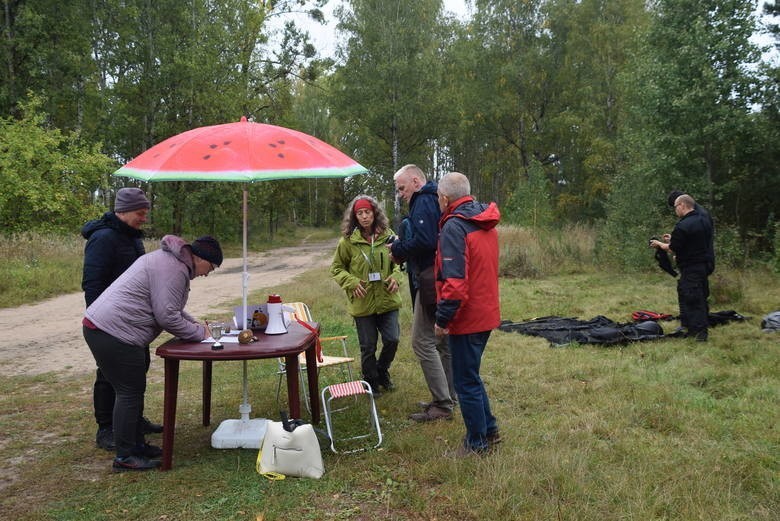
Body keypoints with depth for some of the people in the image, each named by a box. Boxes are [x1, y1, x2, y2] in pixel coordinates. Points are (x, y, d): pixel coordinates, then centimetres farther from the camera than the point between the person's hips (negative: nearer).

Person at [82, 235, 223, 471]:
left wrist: (195, 324, 13)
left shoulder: (171, 260, 17)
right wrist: (199, 333, -7)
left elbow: (170, 307, 24)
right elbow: (167, 316, -20)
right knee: (130, 392, -2)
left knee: (134, 390, 18)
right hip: (113, 334, -11)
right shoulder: (172, 269, -18)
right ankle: (124, 456, 8)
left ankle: (136, 444, 29)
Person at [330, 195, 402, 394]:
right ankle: (371, 381, 32)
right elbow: (336, 268, 2)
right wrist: (352, 282, -13)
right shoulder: (348, 241, -7)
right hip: (362, 303, -2)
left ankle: (382, 372, 33)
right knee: (368, 347, 9)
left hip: (387, 300, 2)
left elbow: (398, 261, 14)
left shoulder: (388, 236, 0)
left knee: (392, 340, 4)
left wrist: (395, 276, -5)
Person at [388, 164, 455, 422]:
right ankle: (448, 397, 25)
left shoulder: (423, 202, -12)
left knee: (423, 342, -5)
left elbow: (424, 241, -25)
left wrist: (398, 249, -9)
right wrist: (403, 251, 9)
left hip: (430, 282, -10)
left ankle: (442, 405, -1)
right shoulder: (436, 200, 19)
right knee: (443, 342, 16)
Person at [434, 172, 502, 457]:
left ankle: (477, 442, 17)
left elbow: (454, 280, -25)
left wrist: (442, 318, -18)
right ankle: (489, 430, 32)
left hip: (466, 318, -9)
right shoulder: (486, 224, 9)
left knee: (466, 381, 5)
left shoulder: (454, 225, -18)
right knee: (471, 376, 23)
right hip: (487, 314, 9)